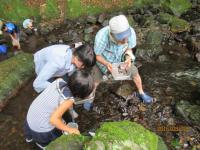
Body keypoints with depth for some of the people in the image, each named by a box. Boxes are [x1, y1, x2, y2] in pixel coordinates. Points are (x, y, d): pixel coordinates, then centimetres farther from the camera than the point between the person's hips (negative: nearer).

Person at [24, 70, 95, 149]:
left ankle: (30, 137, 55)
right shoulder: (68, 100, -30)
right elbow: (53, 119, -34)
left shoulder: (59, 81, -15)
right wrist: (69, 129, -21)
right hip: (41, 129, -6)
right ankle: (41, 142, 38)